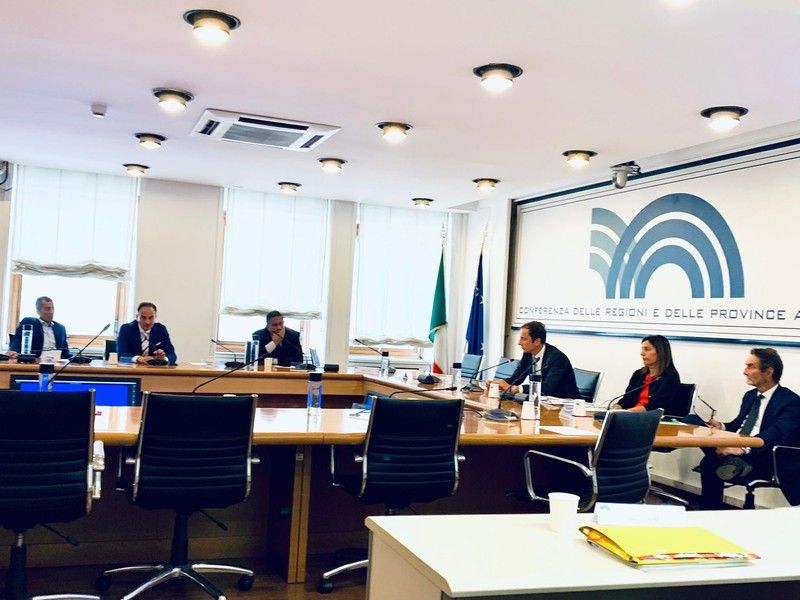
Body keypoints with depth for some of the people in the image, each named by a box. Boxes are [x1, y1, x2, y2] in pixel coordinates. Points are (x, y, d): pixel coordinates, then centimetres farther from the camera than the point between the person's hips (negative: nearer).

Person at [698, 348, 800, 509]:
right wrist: (722, 427, 1)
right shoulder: (750, 396, 19)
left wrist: (743, 448, -38)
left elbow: (775, 434, -23)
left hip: (766, 460, -8)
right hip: (738, 451, 8)